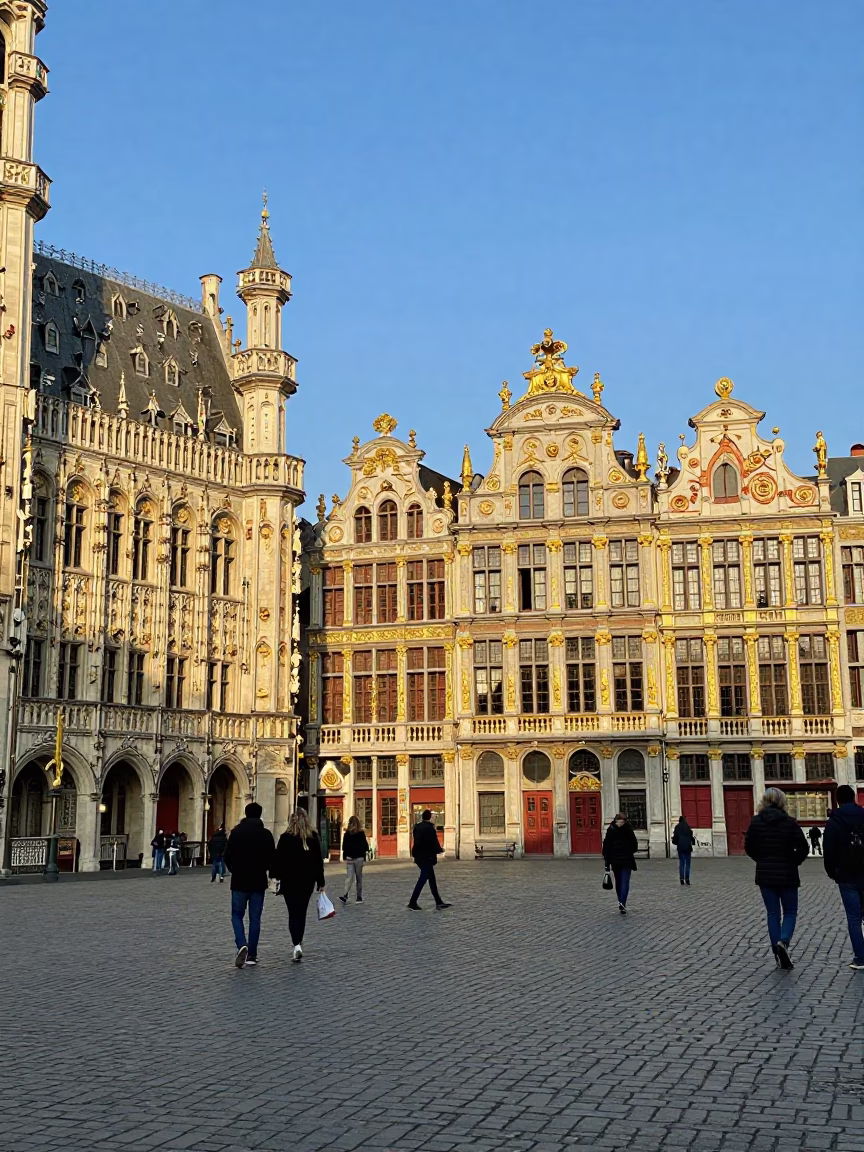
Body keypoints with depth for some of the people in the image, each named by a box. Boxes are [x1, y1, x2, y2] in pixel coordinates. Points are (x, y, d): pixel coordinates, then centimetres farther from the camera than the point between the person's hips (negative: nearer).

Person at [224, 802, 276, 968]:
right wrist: (270, 872, 20)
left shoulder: (236, 832, -5)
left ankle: (242, 945, -14)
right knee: (255, 918, 8)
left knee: (237, 915, 10)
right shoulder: (266, 834, -3)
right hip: (258, 882, 1)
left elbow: (228, 856, -3)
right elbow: (272, 858, -2)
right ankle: (251, 956, 8)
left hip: (239, 881, -1)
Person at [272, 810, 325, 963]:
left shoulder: (285, 838, -7)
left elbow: (278, 859, -7)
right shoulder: (313, 837, 0)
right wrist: (320, 882, 10)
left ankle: (297, 945, -18)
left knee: (293, 914, -1)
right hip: (308, 881, 3)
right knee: (302, 913, 16)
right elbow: (319, 860, 4)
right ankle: (298, 943, 25)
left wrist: (275, 878, 2)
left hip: (290, 881, -3)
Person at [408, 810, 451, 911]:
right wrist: (440, 850, 3)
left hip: (419, 857, 9)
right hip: (427, 857, -9)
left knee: (432, 879, 13)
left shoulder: (417, 827, 8)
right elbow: (434, 842, -17)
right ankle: (413, 902, -2)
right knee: (423, 879, -2)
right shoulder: (429, 828, -17)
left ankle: (438, 902, 17)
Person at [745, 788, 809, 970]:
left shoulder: (756, 822, -3)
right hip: (787, 875, -2)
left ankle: (780, 956, 10)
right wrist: (793, 862, 6)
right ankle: (783, 941, -17)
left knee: (773, 913, 11)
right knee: (790, 912, 10)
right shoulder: (790, 822, -10)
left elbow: (748, 847, 2)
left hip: (765, 875, 2)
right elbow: (803, 848, -9)